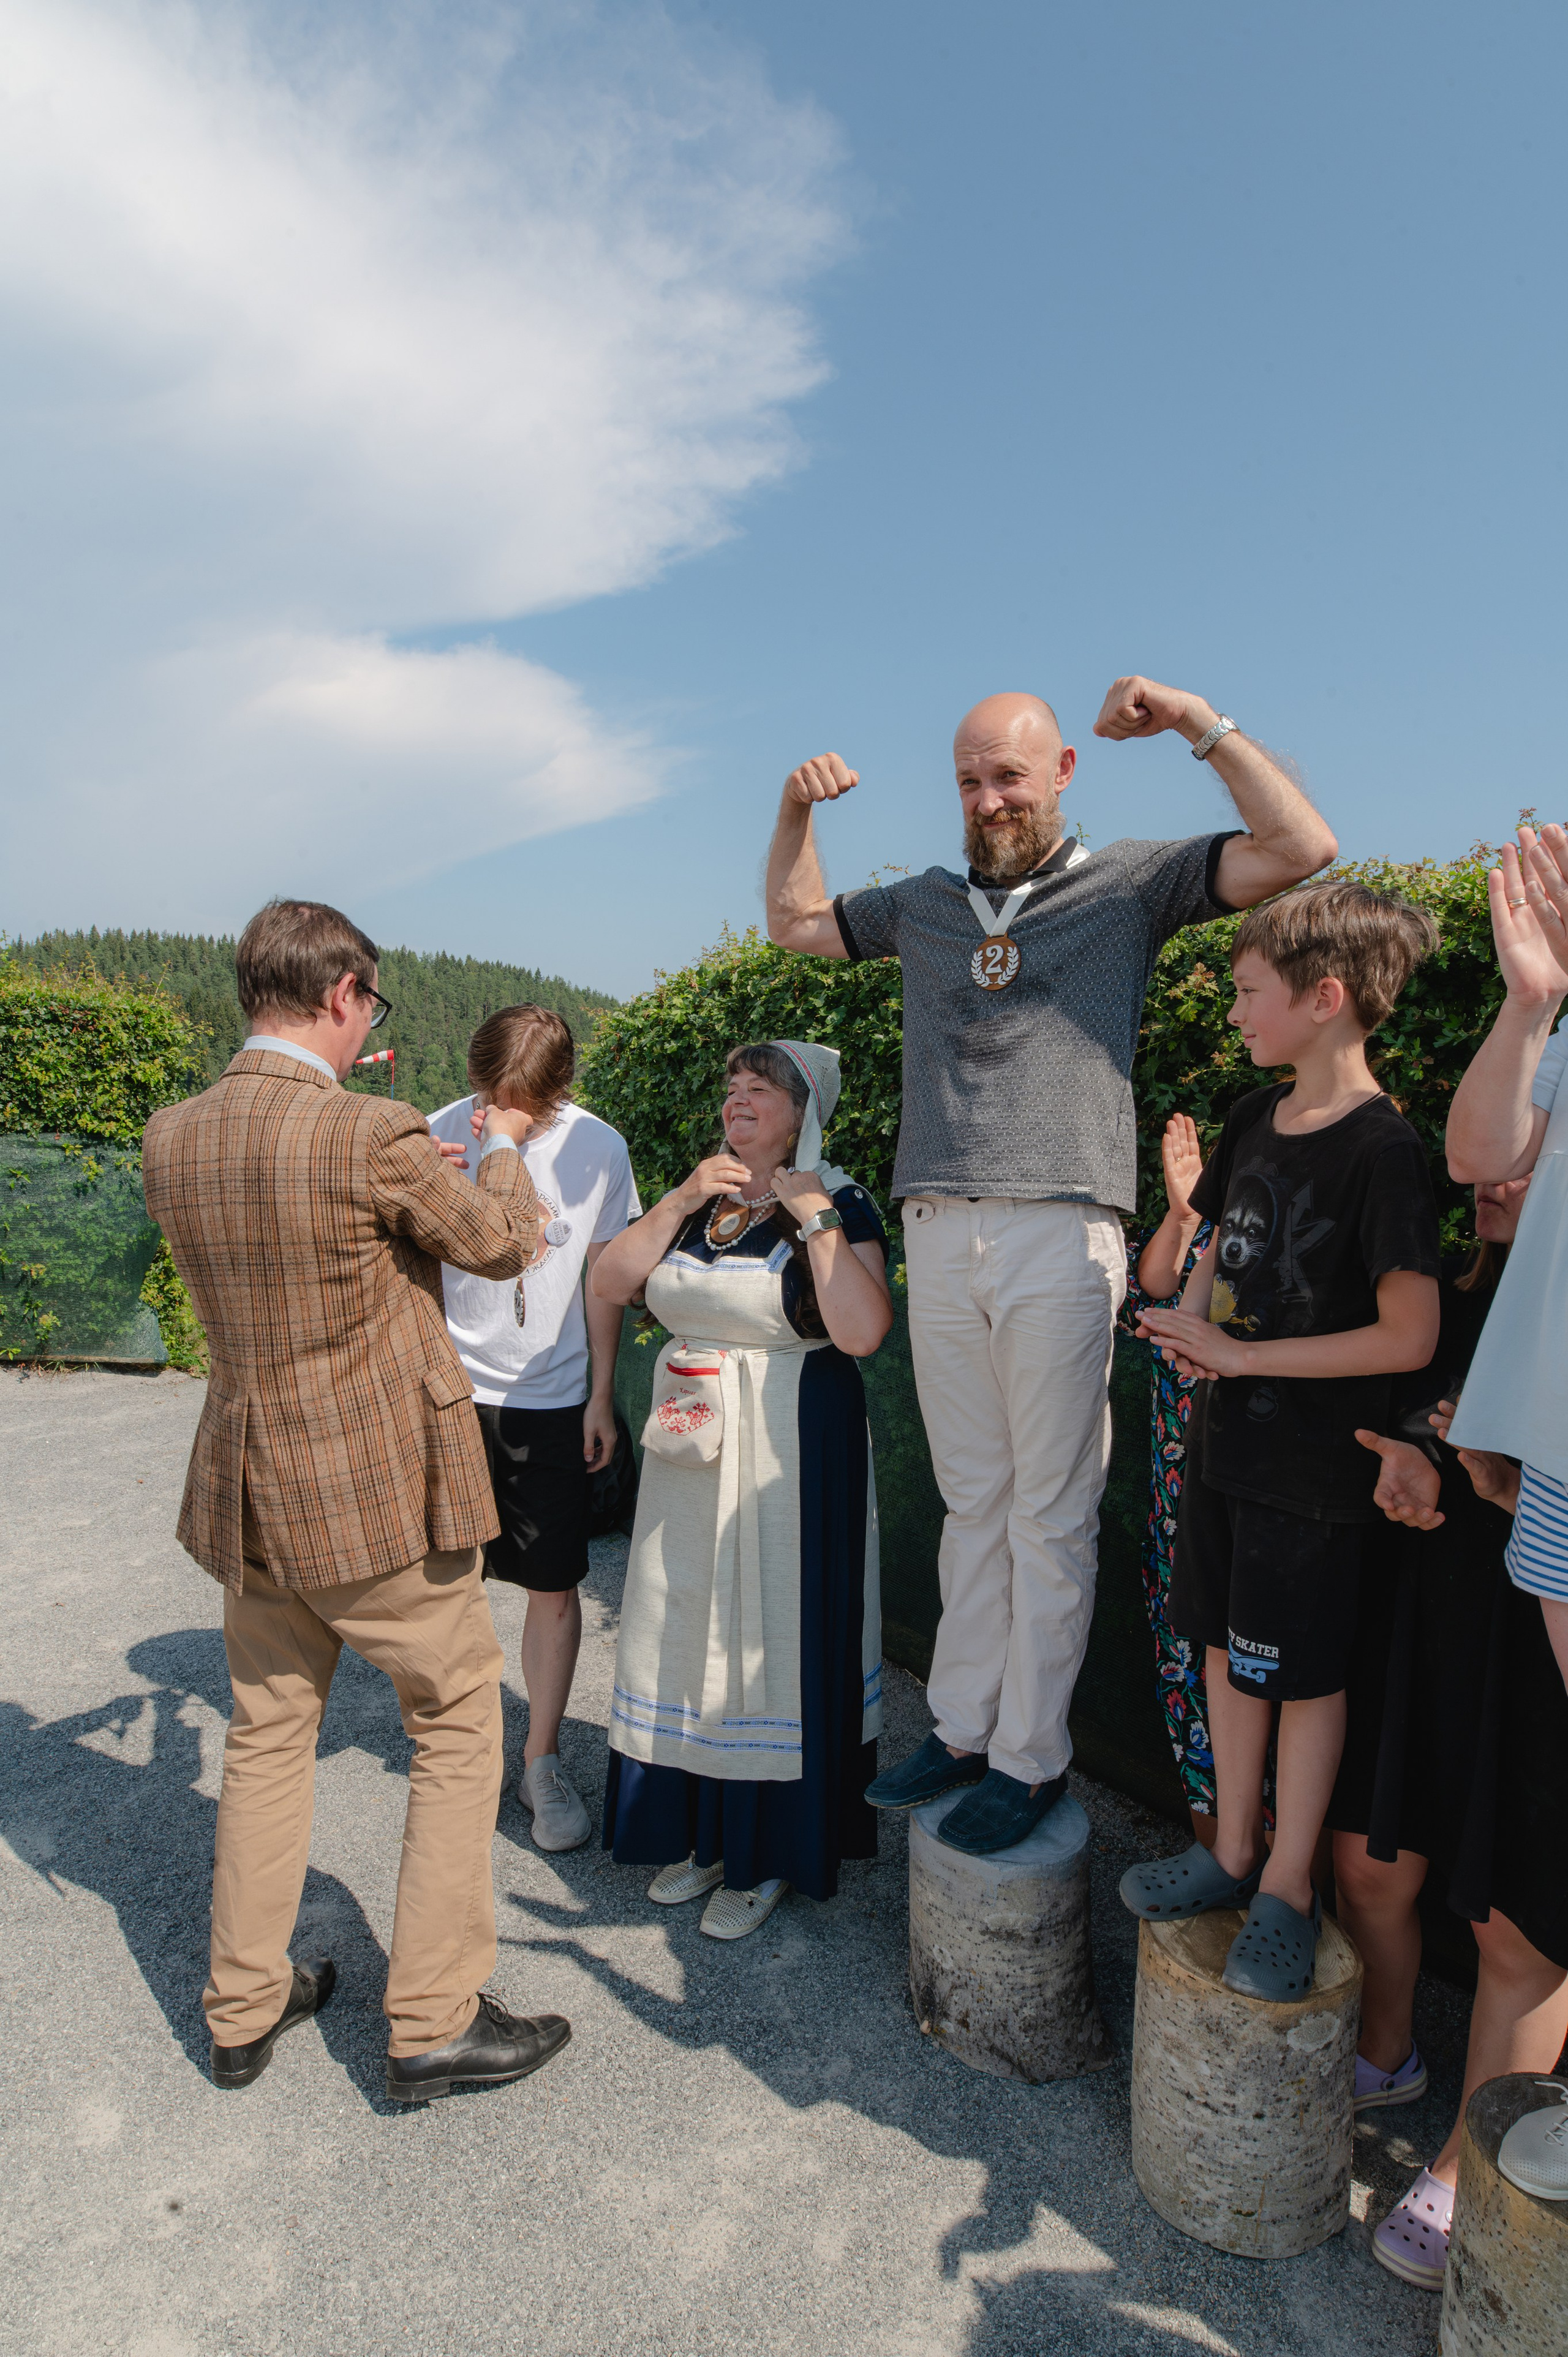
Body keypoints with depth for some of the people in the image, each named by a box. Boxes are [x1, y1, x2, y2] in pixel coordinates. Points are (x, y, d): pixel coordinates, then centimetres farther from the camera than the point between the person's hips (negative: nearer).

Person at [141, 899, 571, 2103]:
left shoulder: (171, 1138, -2)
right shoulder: (374, 1136, -22)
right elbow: (503, 1242, -6)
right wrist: (503, 1148, 15)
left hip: (250, 1490, 7)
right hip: (383, 1495, -6)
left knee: (268, 1736, 21)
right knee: (459, 1724, 12)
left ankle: (246, 2008, 36)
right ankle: (433, 2018, 20)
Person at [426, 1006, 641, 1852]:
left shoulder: (599, 1148, -7)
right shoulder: (443, 1132, -10)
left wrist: (602, 1395, 3)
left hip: (550, 1397, 0)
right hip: (452, 1386, 0)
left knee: (553, 1585, 4)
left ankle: (541, 1762, 22)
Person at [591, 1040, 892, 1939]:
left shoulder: (842, 1205, -8)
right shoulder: (701, 1202, 9)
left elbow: (862, 1332, -22)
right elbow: (611, 1282, 1)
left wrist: (816, 1218, -19)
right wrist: (682, 1201, -8)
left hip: (793, 1452, -5)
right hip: (692, 1447, 6)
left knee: (774, 1632, 2)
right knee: (690, 1626, 12)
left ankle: (771, 1853, 21)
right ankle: (701, 1830, 32)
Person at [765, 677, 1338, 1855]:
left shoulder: (1128, 885, 7)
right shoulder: (923, 904, 18)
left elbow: (1302, 847, -1)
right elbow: (796, 920, 30)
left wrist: (1202, 722, -3)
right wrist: (796, 807, 16)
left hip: (1060, 1238, -4)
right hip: (939, 1239, 4)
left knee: (1050, 1516, 3)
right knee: (972, 1501, 13)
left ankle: (1032, 1757, 17)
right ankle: (962, 1728, 25)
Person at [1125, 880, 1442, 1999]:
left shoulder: (1383, 1151, -19)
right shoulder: (1257, 1118, 4)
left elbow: (1409, 1336, -21)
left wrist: (1239, 1354, -18)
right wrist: (1191, 1316, -3)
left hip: (1313, 1466, -7)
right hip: (1226, 1439, 7)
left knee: (1304, 1676, 8)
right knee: (1227, 1647, 17)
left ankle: (1289, 1891, 27)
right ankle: (1235, 1849, 35)